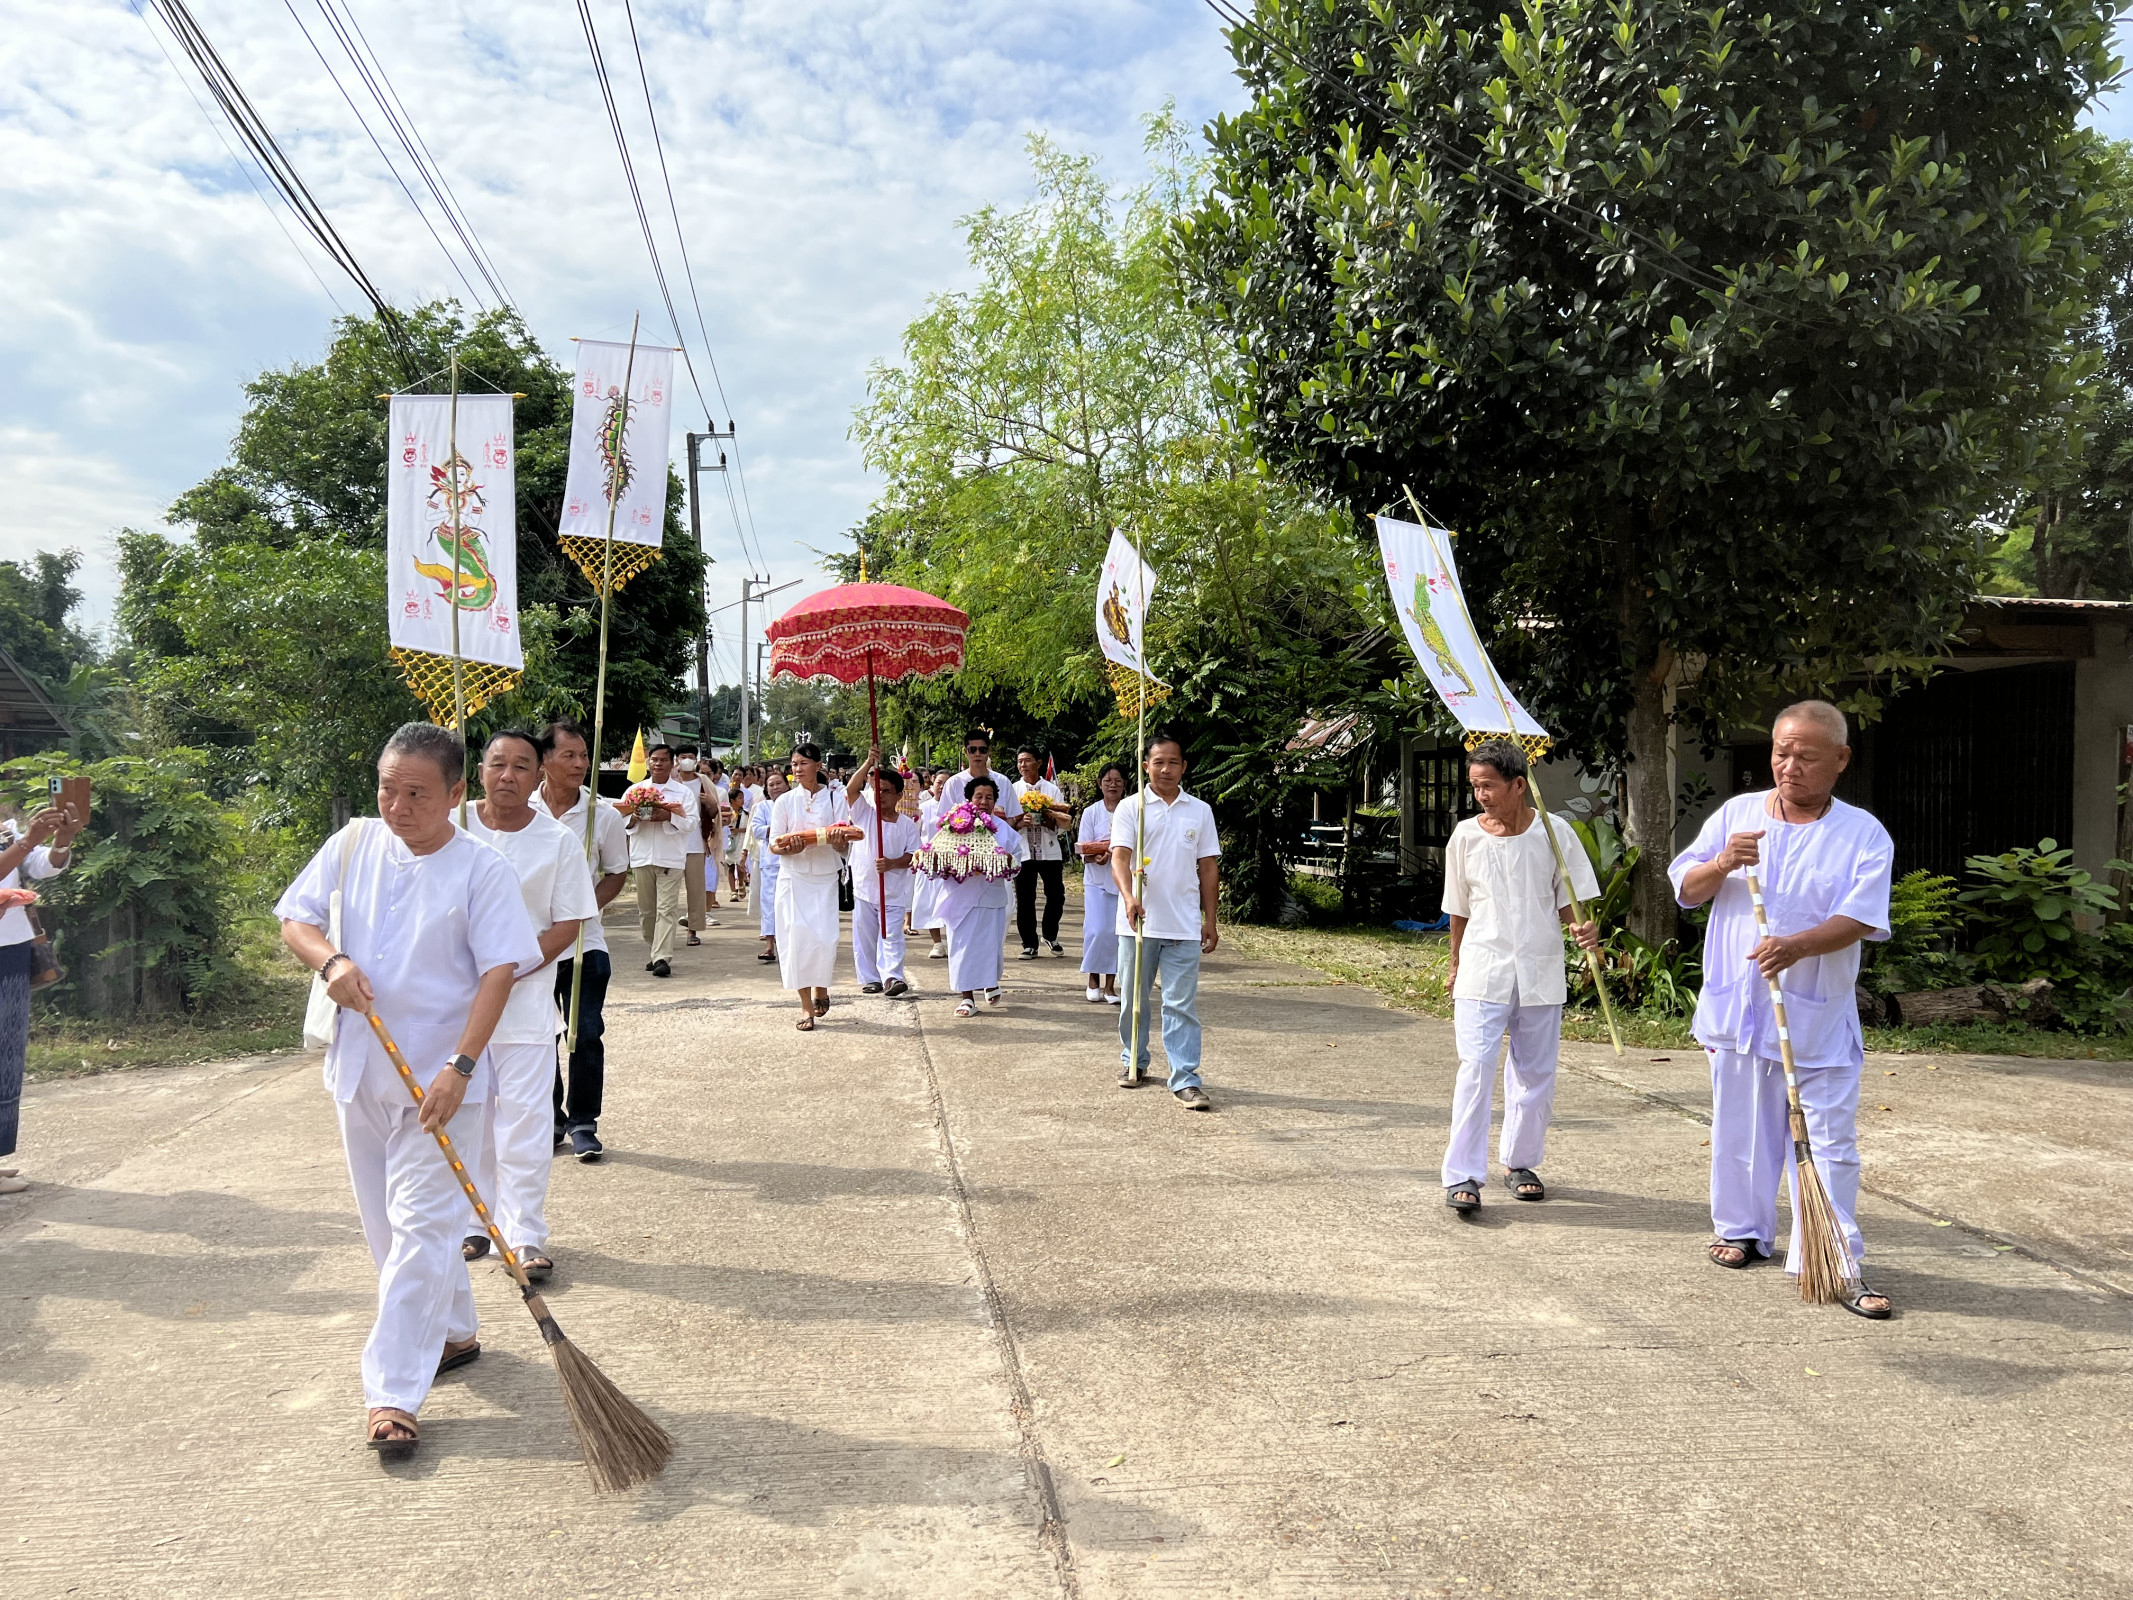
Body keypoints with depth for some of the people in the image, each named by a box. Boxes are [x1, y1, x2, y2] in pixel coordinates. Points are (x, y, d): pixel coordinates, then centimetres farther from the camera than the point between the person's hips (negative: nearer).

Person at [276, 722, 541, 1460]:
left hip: (437, 1075, -5)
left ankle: (393, 1393, 2)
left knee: (420, 1228, -5)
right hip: (359, 1068, 6)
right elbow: (295, 918, 8)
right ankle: (454, 1331, 37)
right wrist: (330, 960, -15)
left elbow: (499, 973, -14)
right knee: (386, 1220, 17)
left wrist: (459, 1067, -22)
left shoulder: (481, 870, -11)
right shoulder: (354, 844, 2)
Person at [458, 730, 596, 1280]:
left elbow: (567, 925, -3)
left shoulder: (559, 840, -3)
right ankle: (474, 1224, 26)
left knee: (525, 1122, -3)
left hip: (525, 1003, -2)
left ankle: (526, 1236, 6)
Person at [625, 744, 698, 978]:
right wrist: (634, 818, -12)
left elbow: (691, 823, -3)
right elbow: (621, 820, 9)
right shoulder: (634, 790, 11)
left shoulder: (683, 792, 4)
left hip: (671, 858, -3)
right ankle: (657, 952, 23)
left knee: (667, 909, -9)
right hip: (642, 857, 3)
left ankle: (663, 958, -13)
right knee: (646, 910, 9)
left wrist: (669, 816, -18)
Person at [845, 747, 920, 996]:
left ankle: (891, 977, -14)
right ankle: (870, 979, 16)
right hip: (863, 887, 2)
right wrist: (869, 763, -26)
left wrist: (893, 863, -21)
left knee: (891, 937, -8)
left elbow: (913, 856, -1)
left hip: (893, 891, -2)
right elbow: (851, 789, -14)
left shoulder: (907, 825, 1)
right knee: (864, 937, 7)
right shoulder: (864, 814, 2)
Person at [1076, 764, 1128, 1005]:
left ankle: (1110, 985, 11)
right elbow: (1083, 850, -1)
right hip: (1097, 879, -1)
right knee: (1097, 929, -9)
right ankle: (1093, 981, 9)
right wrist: (1098, 857, -23)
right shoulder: (1091, 812, 3)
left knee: (1117, 931, 0)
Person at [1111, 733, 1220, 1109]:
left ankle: (1185, 1079, 1)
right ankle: (1133, 1061, 31)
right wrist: (1129, 897, -31)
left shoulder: (1200, 811, 8)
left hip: (1184, 926, 1)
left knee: (1182, 1004, -1)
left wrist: (1210, 921, 9)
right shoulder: (1131, 807, -1)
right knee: (1134, 998, 12)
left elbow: (1207, 868, 12)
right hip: (1138, 922, -1)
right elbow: (1119, 858, -13)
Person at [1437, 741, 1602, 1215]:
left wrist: (1585, 929, -19)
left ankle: (1520, 1161, 29)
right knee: (1475, 1069, -9)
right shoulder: (1465, 836, 0)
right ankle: (1463, 1175, -4)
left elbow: (1570, 903, 2)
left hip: (1541, 972, 1)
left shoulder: (1554, 833, -3)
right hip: (1482, 971, -1)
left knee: (1535, 1073, 11)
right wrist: (1456, 967, 16)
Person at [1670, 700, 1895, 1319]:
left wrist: (1798, 945, -31)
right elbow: (1685, 888, 6)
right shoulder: (1736, 813, 6)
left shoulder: (1864, 835, -2)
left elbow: (1859, 919, -13)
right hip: (1737, 1006, 3)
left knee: (1830, 1140, -2)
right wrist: (1722, 864, -15)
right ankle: (1743, 1230, 30)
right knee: (1741, 1128, 14)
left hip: (1818, 1017, -2)